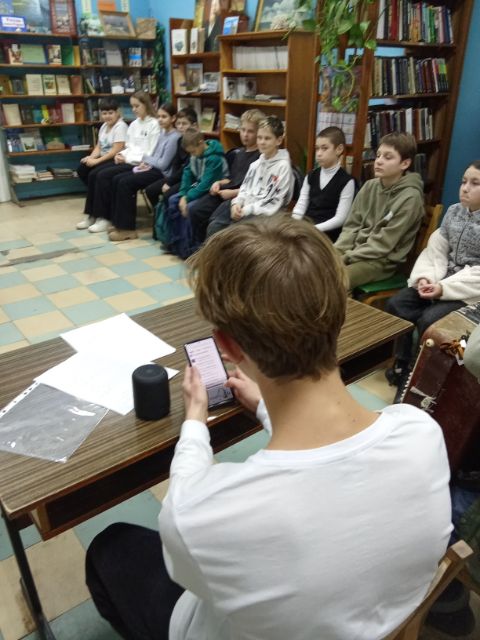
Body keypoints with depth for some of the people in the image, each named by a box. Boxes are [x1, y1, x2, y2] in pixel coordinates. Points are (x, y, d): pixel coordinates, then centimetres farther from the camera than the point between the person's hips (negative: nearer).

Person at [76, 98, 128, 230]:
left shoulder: (120, 126, -13)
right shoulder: (104, 126, 15)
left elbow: (116, 151, -21)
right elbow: (99, 147, 14)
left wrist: (97, 160, -23)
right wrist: (91, 157, -7)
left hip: (116, 160, -9)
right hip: (104, 158, 9)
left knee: (94, 174, -25)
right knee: (81, 169, -5)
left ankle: (90, 214, -15)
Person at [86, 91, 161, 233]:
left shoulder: (154, 125, -7)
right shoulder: (134, 124, 18)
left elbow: (151, 153, -13)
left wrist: (128, 158, -13)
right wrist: (122, 154, -2)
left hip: (141, 164, -8)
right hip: (129, 161, 8)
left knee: (104, 176, -20)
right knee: (99, 175, -15)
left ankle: (107, 218, -9)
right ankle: (100, 215, -12)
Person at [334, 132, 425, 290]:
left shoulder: (410, 197, -14)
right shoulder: (369, 186, 7)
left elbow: (383, 244, -16)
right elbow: (351, 226, 8)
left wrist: (345, 258, -17)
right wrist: (336, 252, -8)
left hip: (383, 260, -6)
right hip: (357, 251, 7)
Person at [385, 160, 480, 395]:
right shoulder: (453, 211, 8)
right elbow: (435, 249, 4)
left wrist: (445, 288, -24)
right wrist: (426, 276, -14)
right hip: (442, 279, 7)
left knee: (428, 320, -26)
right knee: (395, 305, -9)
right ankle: (402, 364, 5)